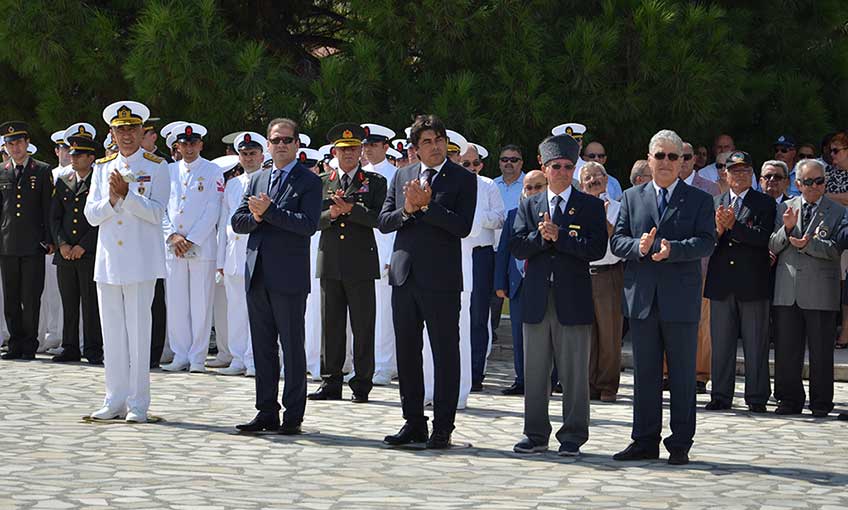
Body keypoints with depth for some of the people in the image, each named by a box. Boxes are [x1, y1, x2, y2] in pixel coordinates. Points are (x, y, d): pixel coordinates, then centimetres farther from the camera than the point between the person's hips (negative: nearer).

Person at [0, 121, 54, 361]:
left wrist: (48, 240, -3)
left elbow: (48, 208, 2)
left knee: (31, 299, -2)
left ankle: (29, 346, 5)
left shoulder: (42, 171, 3)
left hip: (33, 245, -3)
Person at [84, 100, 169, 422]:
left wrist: (126, 194, -19)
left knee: (139, 332, -4)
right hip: (108, 260, 4)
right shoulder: (102, 167, 13)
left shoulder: (156, 167, 1)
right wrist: (112, 199, -12)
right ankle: (115, 401, 14)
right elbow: (92, 215, 7)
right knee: (112, 334, 7)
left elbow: (156, 212, -8)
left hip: (140, 261, -4)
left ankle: (138, 404, 1)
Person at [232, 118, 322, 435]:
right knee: (262, 347, 9)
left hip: (288, 277, -6)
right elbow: (237, 222, 12)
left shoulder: (309, 181, -2)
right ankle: (267, 412, 15)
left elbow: (308, 224, -15)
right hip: (257, 275, 6)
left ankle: (293, 416, 3)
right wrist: (256, 218, -9)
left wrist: (269, 211, -17)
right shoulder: (257, 179, 17)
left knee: (292, 347, -1)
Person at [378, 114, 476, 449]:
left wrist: (426, 206, -17)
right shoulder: (402, 177, 12)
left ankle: (442, 428, 5)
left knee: (445, 354, 0)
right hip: (404, 276, 5)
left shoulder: (463, 179, -2)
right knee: (407, 353, 10)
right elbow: (383, 221, 8)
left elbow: (462, 226, -13)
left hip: (441, 280, -5)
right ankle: (413, 422, 19)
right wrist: (407, 211, -10)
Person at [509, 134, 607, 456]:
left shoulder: (590, 206, 3)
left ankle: (573, 437, 8)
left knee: (574, 374, 0)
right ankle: (536, 435, 17)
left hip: (573, 300, -3)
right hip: (536, 300, 3)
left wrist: (559, 236, -15)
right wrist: (541, 236, -14)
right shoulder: (529, 206, 12)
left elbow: (596, 249, -10)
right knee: (534, 372, 8)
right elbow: (517, 248, 2)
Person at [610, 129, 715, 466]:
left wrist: (672, 249, -22)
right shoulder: (632, 198, 12)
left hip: (681, 299, -2)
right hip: (642, 298, 2)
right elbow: (617, 240, 5)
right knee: (645, 373, 8)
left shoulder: (699, 200, 5)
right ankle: (645, 441, 14)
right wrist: (639, 246, -15)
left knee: (682, 375, 2)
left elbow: (706, 242, -7)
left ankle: (680, 444, 8)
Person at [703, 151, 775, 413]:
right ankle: (721, 396, 14)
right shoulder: (716, 203, 12)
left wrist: (733, 226, -20)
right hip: (721, 283, 3)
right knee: (721, 344, 7)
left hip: (753, 283, -3)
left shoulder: (765, 203, 2)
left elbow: (763, 237, -12)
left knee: (755, 345, 2)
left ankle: (756, 398, 7)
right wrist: (718, 229, -17)